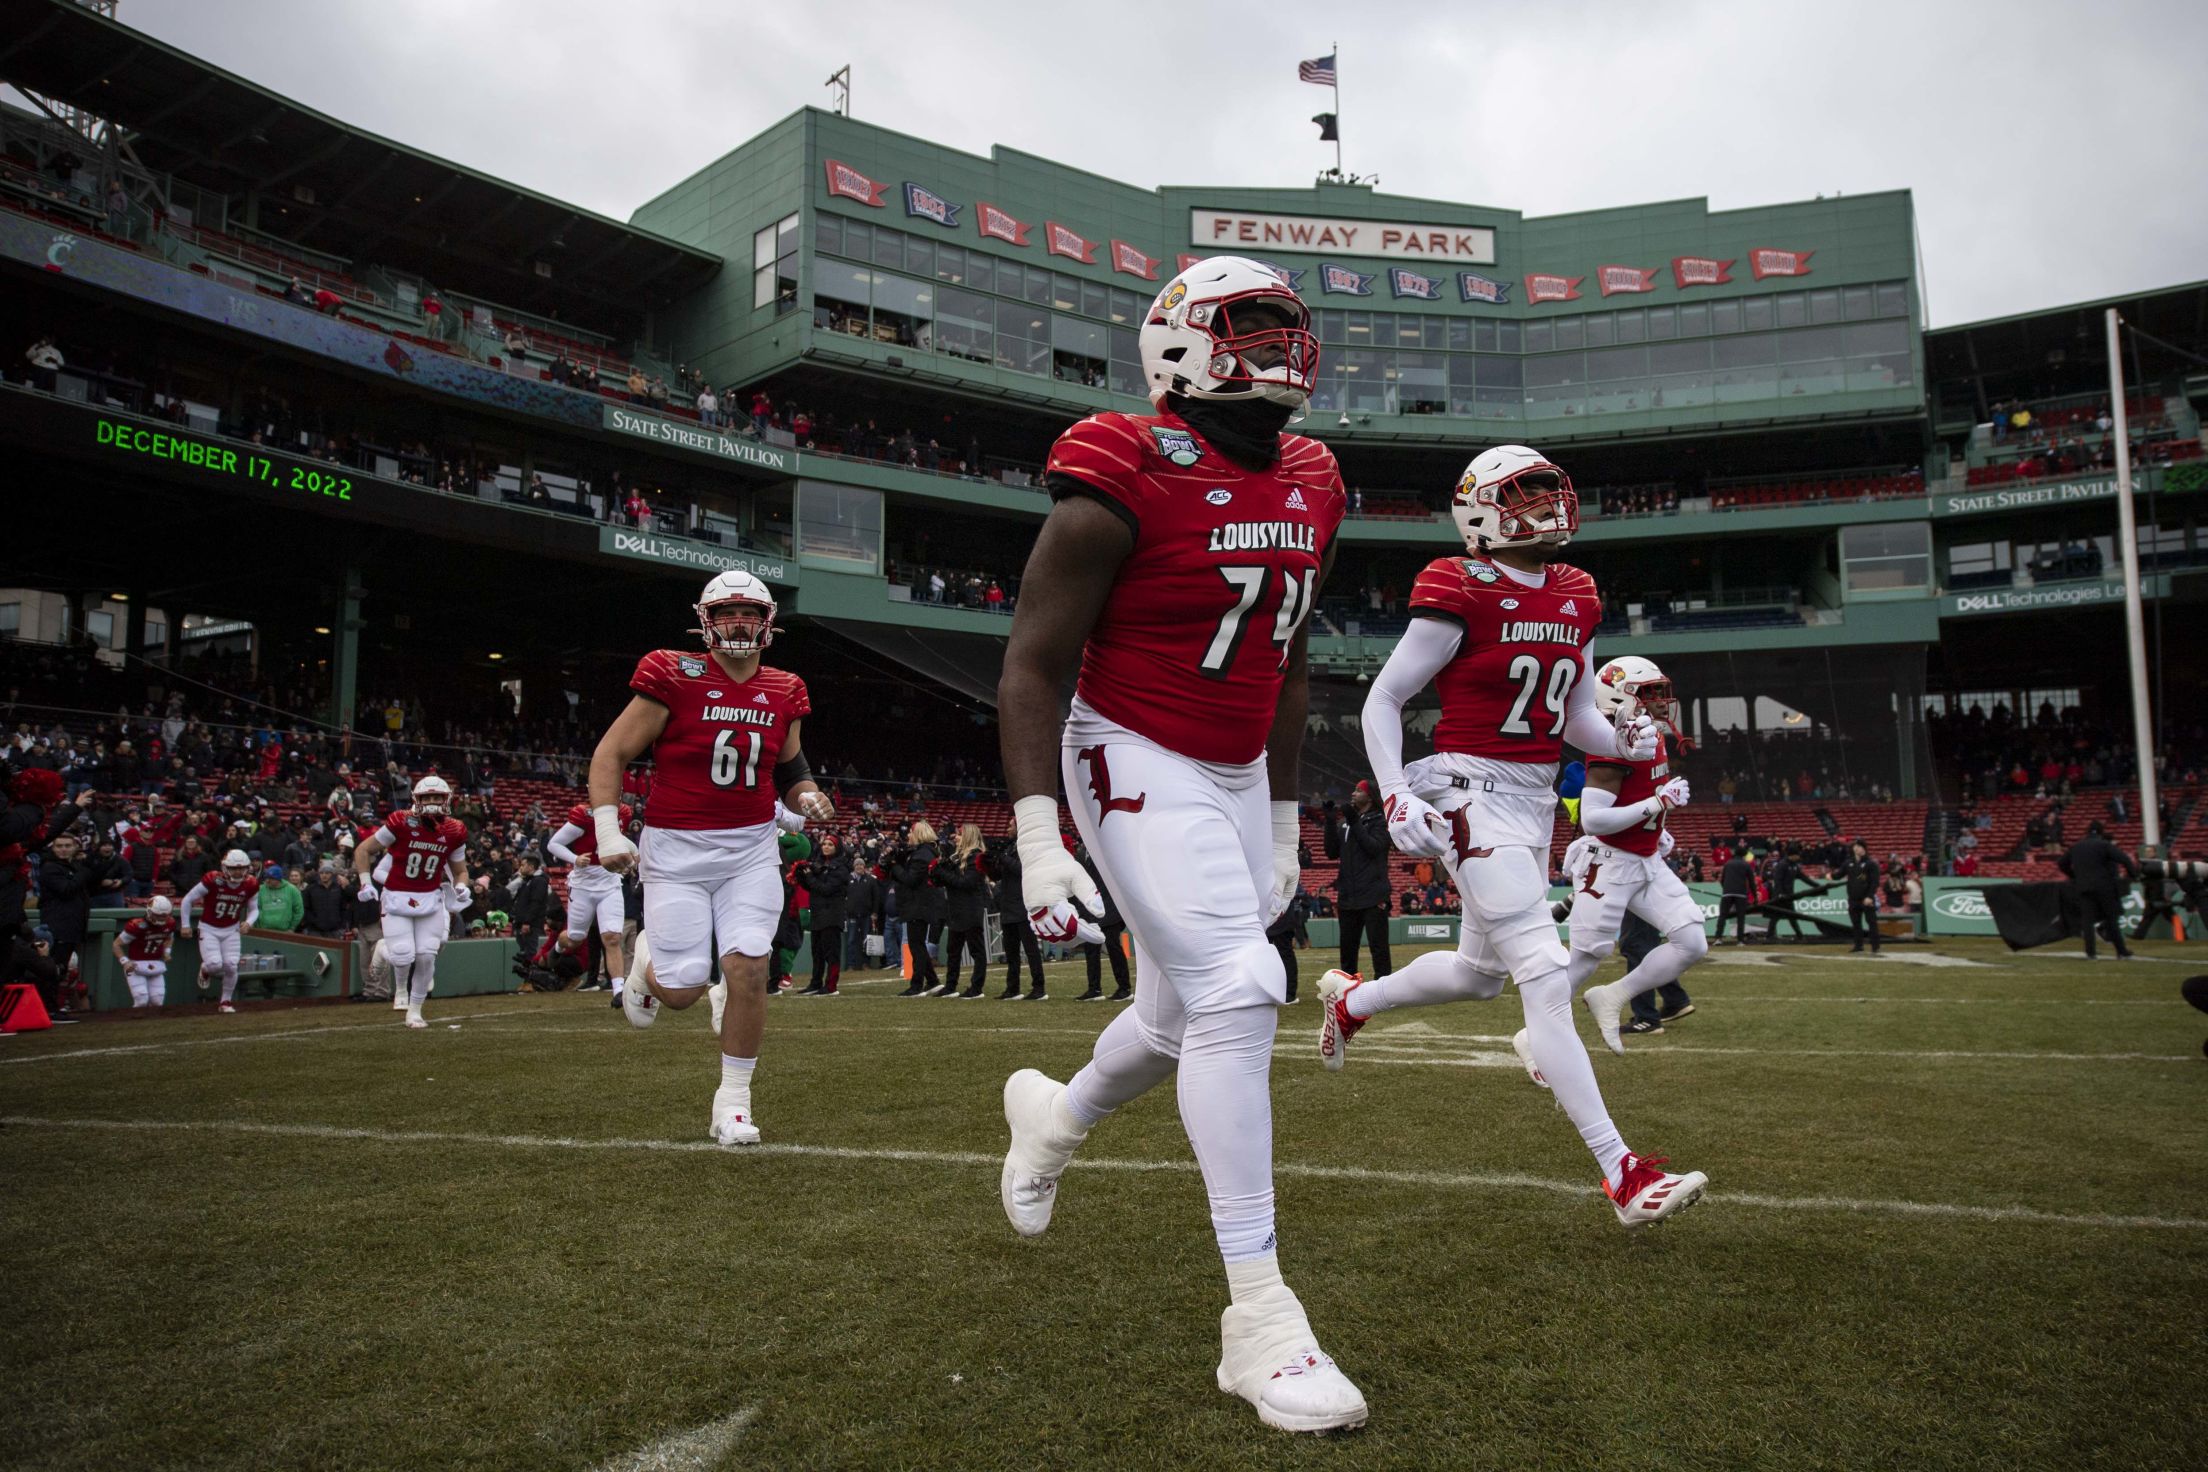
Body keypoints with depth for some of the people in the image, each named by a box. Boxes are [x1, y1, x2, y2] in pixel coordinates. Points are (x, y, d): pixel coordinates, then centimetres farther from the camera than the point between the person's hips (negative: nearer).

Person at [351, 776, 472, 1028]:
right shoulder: (401, 823, -13)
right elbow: (363, 850, -3)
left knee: (427, 956, -3)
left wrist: (461, 887, -9)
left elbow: (460, 870, 12)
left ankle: (415, 1010, 16)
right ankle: (401, 988, 24)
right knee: (403, 955, -11)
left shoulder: (454, 832, -2)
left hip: (431, 899, 3)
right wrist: (365, 883, -13)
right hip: (397, 897, -3)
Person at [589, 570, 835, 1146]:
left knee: (748, 966, -10)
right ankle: (646, 958, 34)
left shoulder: (782, 694, 4)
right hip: (676, 850, -3)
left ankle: (733, 1100, 7)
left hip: (751, 849, 3)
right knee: (683, 988, -5)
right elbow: (611, 754, -5)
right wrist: (608, 831, -14)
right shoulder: (674, 678, -9)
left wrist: (807, 797, -3)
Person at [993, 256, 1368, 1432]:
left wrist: (1283, 825, 17)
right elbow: (1032, 667, -16)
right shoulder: (1125, 482, -17)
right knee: (1237, 994, -18)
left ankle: (1053, 1117, 47)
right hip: (1135, 766, -7)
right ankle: (1258, 1317, -7)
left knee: (1185, 1018, 14)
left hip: (1235, 780, 8)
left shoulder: (1309, 488, 6)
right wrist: (1037, 842, -23)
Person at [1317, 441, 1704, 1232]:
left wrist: (1621, 739, -5)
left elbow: (1577, 719, 16)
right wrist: (1396, 799, -18)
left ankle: (1350, 999, 45)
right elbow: (1381, 702, -8)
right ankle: (1623, 1174, -8)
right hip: (1471, 794, -9)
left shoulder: (1575, 598, 10)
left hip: (1535, 798, 9)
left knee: (1479, 972, 20)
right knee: (1547, 978, -12)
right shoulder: (1463, 595, -12)